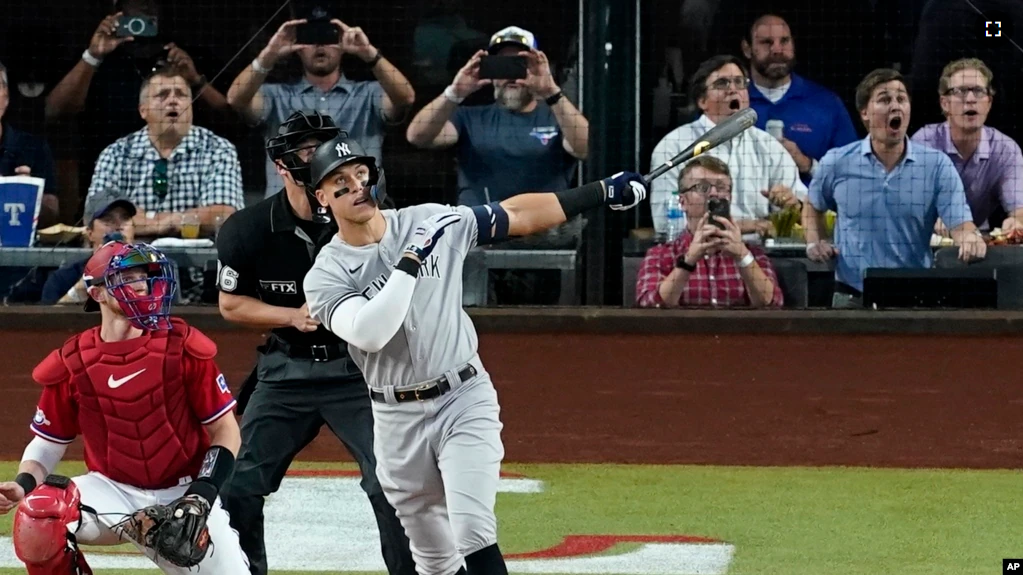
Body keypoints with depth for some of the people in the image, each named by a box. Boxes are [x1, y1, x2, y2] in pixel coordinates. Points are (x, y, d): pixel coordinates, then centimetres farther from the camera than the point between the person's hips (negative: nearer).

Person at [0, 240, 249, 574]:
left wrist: (203, 494, -15)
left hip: (182, 493, 0)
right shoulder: (71, 364, -6)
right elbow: (47, 442, 4)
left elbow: (226, 431, -2)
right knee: (37, 519, -29)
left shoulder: (182, 347, -8)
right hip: (113, 493, 0)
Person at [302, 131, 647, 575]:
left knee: (473, 534, -18)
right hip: (398, 420, 1)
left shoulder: (433, 222, -1)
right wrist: (409, 262, -24)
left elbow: (516, 216, 7)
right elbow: (368, 334, -24)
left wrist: (602, 192, 6)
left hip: (465, 401, -1)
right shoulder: (326, 276, -7)